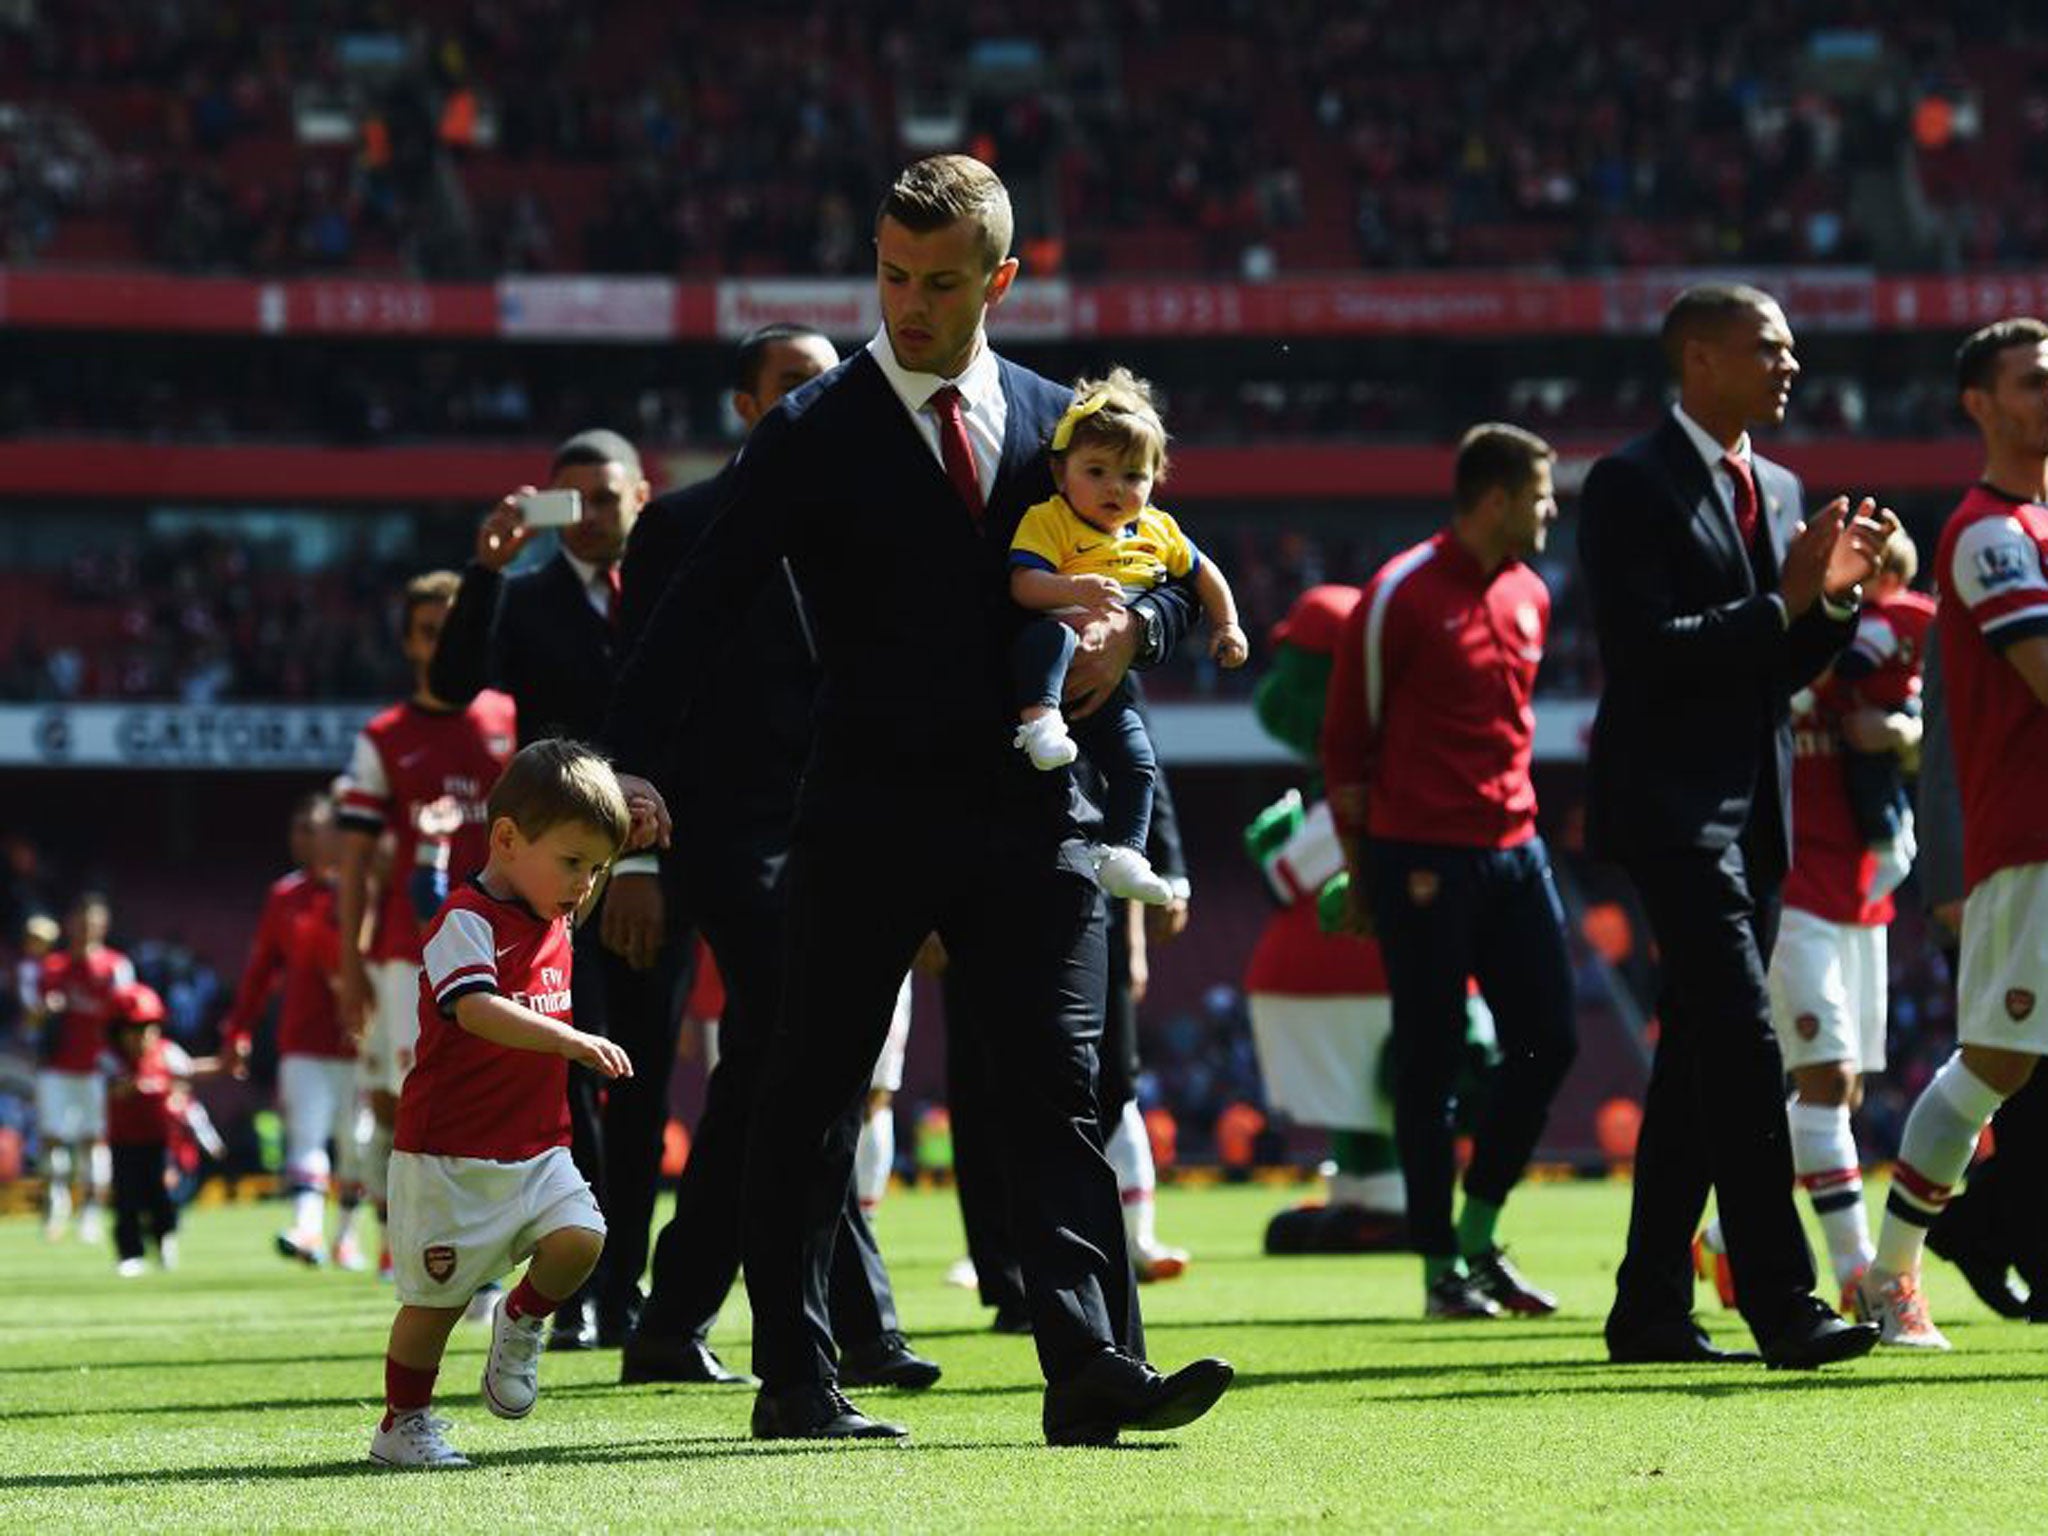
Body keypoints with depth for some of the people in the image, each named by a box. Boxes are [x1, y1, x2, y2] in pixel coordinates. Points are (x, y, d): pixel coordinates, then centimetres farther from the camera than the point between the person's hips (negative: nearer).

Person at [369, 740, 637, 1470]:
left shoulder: (555, 924, 10)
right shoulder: (465, 922, -16)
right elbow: (476, 1008, -34)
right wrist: (572, 1041, -44)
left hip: (536, 1149, 6)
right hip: (450, 1155, -6)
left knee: (579, 1238, -17)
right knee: (437, 1294, 1)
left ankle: (520, 1322, 10)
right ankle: (402, 1423, 18)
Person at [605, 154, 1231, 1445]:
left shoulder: (1055, 420, 12)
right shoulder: (815, 434, 1)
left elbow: (1171, 574, 21)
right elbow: (705, 609, -3)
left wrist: (1131, 630, -3)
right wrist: (623, 771, -14)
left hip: (1030, 807, 2)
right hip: (872, 811, -2)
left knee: (1060, 1092, -6)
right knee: (816, 1095, 1)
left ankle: (1093, 1367, -11)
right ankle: (797, 1378, 9)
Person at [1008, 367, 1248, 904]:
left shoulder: (1158, 532, 17)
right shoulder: (1047, 521, -2)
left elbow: (1203, 573, 34)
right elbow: (1024, 584, -18)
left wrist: (1227, 626, 27)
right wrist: (1075, 589, -35)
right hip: (1056, 669, -6)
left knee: (1136, 760, -8)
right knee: (1049, 637, -39)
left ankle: (1123, 854, -4)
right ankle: (1040, 719, -52)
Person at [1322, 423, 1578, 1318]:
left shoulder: (1529, 597, 12)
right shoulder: (1402, 596, -9)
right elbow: (1346, 740, -4)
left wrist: (1515, 816, 17)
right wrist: (1361, 866, -3)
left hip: (1512, 850, 7)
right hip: (1422, 862, -7)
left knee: (1547, 1043, 3)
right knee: (1431, 1065, -1)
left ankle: (1478, 1239, 16)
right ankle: (1441, 1268, 6)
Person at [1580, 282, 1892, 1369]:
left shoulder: (1777, 490, 17)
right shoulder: (1630, 486, -8)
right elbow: (1642, 650, -17)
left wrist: (1834, 595, 0)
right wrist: (1780, 603, -19)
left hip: (1751, 810, 8)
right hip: (1670, 802, -8)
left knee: (1699, 1064, 10)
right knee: (1743, 1046, -16)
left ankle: (1650, 1310, 14)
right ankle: (1782, 1303, -18)